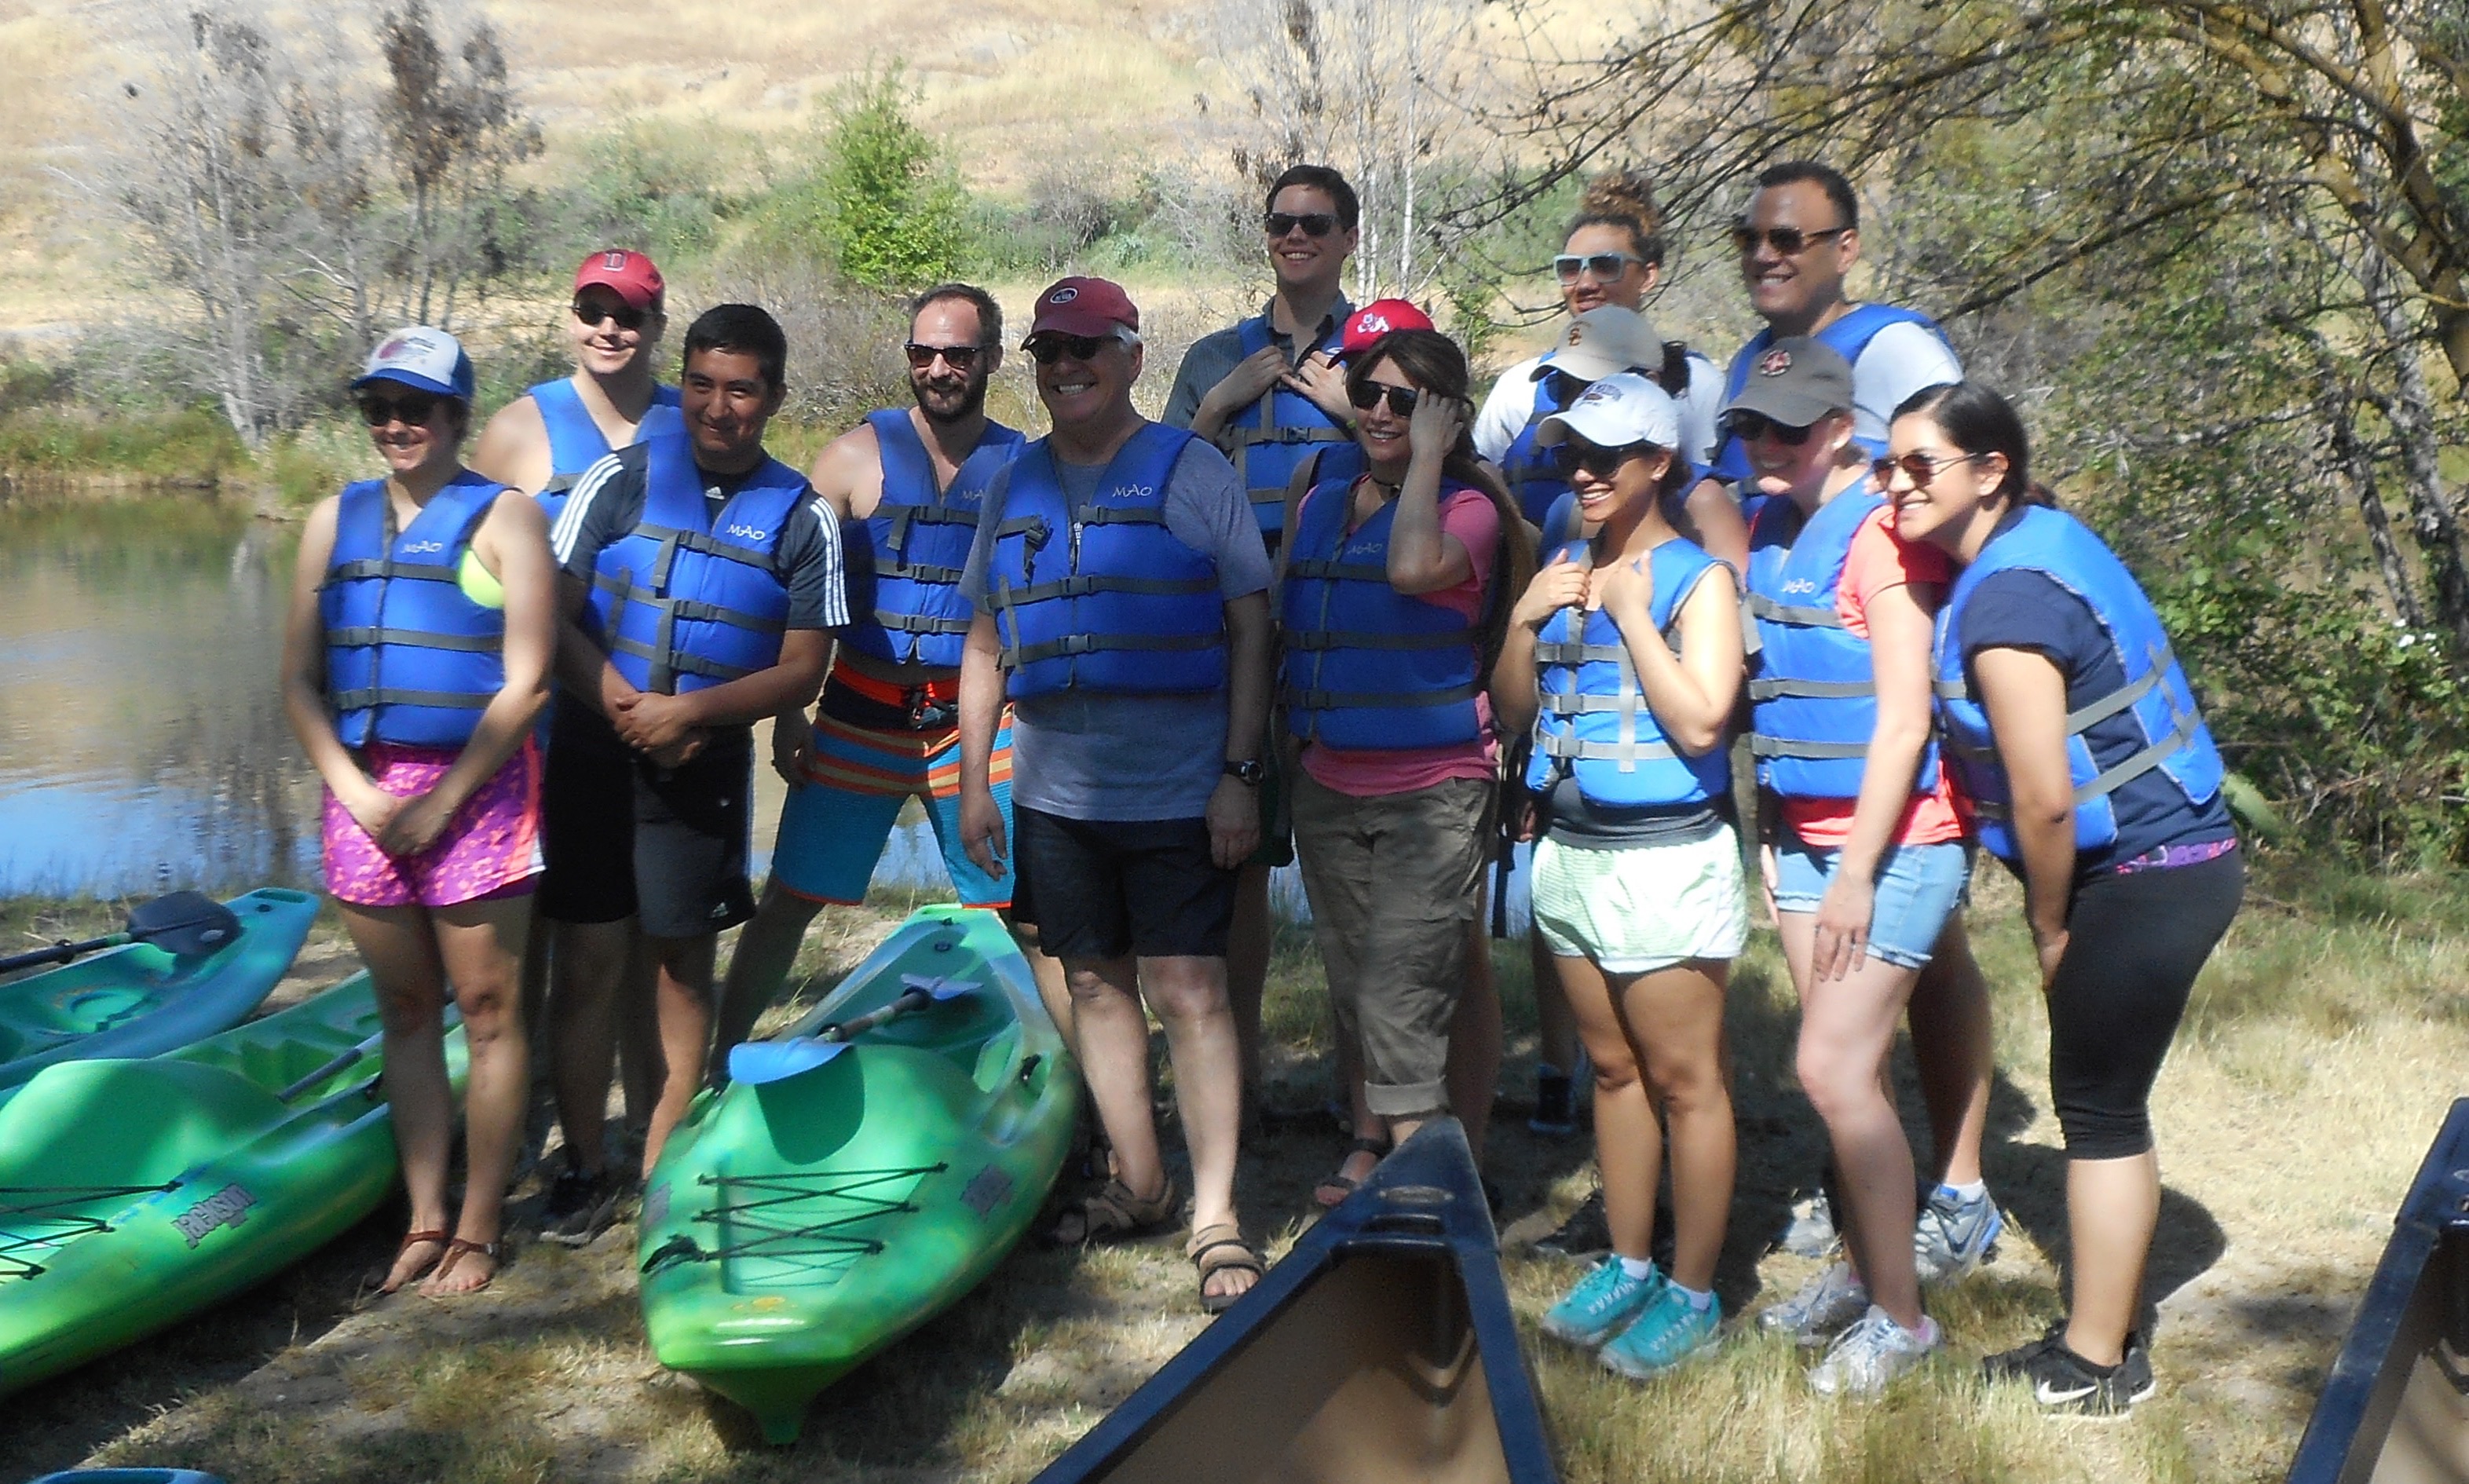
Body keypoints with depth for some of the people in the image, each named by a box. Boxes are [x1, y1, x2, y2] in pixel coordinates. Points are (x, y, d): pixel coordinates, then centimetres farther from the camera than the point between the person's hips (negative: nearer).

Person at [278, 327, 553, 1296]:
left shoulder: (503, 519, -2)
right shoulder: (336, 520, 12)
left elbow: (525, 683, -8)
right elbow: (299, 680, 8)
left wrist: (440, 804, -12)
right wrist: (357, 793, -6)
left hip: (476, 789, -4)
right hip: (364, 790, 5)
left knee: (486, 1009, 0)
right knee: (406, 1012, 10)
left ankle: (478, 1232, 8)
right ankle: (425, 1223, 17)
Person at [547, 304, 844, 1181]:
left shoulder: (802, 516, -1)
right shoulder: (621, 479, 1)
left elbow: (803, 670, -3)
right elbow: (554, 619, -1)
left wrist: (691, 712, -16)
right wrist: (625, 708, -16)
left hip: (707, 766, -1)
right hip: (593, 754, 1)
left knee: (682, 953, 3)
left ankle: (660, 1166, 11)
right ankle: (581, 1156, 14)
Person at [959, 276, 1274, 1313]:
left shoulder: (1193, 472, -2)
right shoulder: (1014, 488, 12)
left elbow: (1251, 629, -4)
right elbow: (985, 646, 16)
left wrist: (1239, 773, -10)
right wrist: (974, 781, 11)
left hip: (1178, 791, -5)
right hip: (1054, 790, 5)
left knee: (1189, 993, -6)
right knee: (1097, 985, 11)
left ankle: (1216, 1216, -1)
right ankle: (1140, 1186, 24)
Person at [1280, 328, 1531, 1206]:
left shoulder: (1468, 507, -6)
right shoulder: (1320, 505, 13)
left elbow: (1414, 568, -29)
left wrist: (1428, 457, -17)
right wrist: (1291, 739, 17)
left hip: (1431, 791, -6)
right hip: (1328, 785, 6)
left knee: (1403, 1001, -11)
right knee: (1351, 988, 15)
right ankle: (1370, 1144, 29)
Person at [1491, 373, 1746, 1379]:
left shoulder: (1696, 577, -9)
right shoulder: (1563, 568, 11)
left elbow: (1700, 721, -19)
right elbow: (1512, 711, 13)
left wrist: (1630, 612, -16)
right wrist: (1524, 620, -2)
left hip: (1665, 858, -7)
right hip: (1570, 851, 7)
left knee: (1684, 1080, 1)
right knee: (1614, 1069, 15)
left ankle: (1692, 1294, 9)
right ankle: (1628, 1266, 25)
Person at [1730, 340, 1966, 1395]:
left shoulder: (1882, 534, -15)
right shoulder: (1767, 529, 10)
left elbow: (1904, 718, -17)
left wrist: (1856, 873, -16)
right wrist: (1772, 835, 15)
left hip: (1894, 841, -7)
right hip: (1806, 833, 7)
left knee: (1833, 1070, -9)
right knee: (1850, 1068, 13)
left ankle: (1899, 1316, 3)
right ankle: (1859, 1272, 26)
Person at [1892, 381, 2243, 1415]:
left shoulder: (2006, 597, -21)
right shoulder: (2041, 535, 9)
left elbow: (2045, 800, -20)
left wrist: (2050, 930, -9)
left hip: (2145, 877, -9)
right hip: (2173, 860, 9)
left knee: (2099, 1108, 0)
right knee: (2102, 1103, 16)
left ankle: (2094, 1368, 11)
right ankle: (2103, 1339, 27)